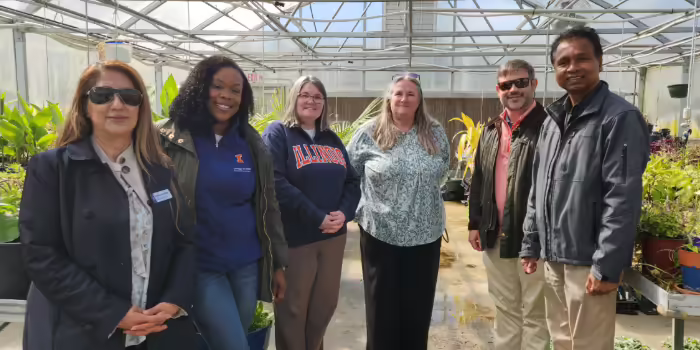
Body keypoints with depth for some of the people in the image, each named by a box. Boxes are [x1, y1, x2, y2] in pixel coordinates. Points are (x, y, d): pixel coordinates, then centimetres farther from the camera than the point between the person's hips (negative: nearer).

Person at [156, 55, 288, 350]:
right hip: (199, 267, -3)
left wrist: (278, 263, 9)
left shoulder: (252, 143, 3)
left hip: (247, 265, 4)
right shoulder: (168, 138, -8)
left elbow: (268, 207, 7)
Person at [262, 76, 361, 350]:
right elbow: (276, 183, -18)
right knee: (293, 307, 9)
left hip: (333, 236, 6)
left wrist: (344, 213, -9)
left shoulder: (332, 139, 13)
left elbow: (352, 180, 11)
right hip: (294, 238, -5)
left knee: (325, 303, 17)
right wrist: (317, 218, -20)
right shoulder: (278, 133, -5)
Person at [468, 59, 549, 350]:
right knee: (505, 309, 19)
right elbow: (479, 179, 16)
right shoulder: (492, 130, 12)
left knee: (535, 314, 7)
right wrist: (475, 222, 13)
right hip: (496, 236, 6)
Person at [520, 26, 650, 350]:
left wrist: (607, 265, -19)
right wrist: (531, 244, 12)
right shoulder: (553, 120, 12)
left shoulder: (620, 118, -10)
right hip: (553, 257, 7)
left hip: (588, 260, -6)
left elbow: (623, 199, -16)